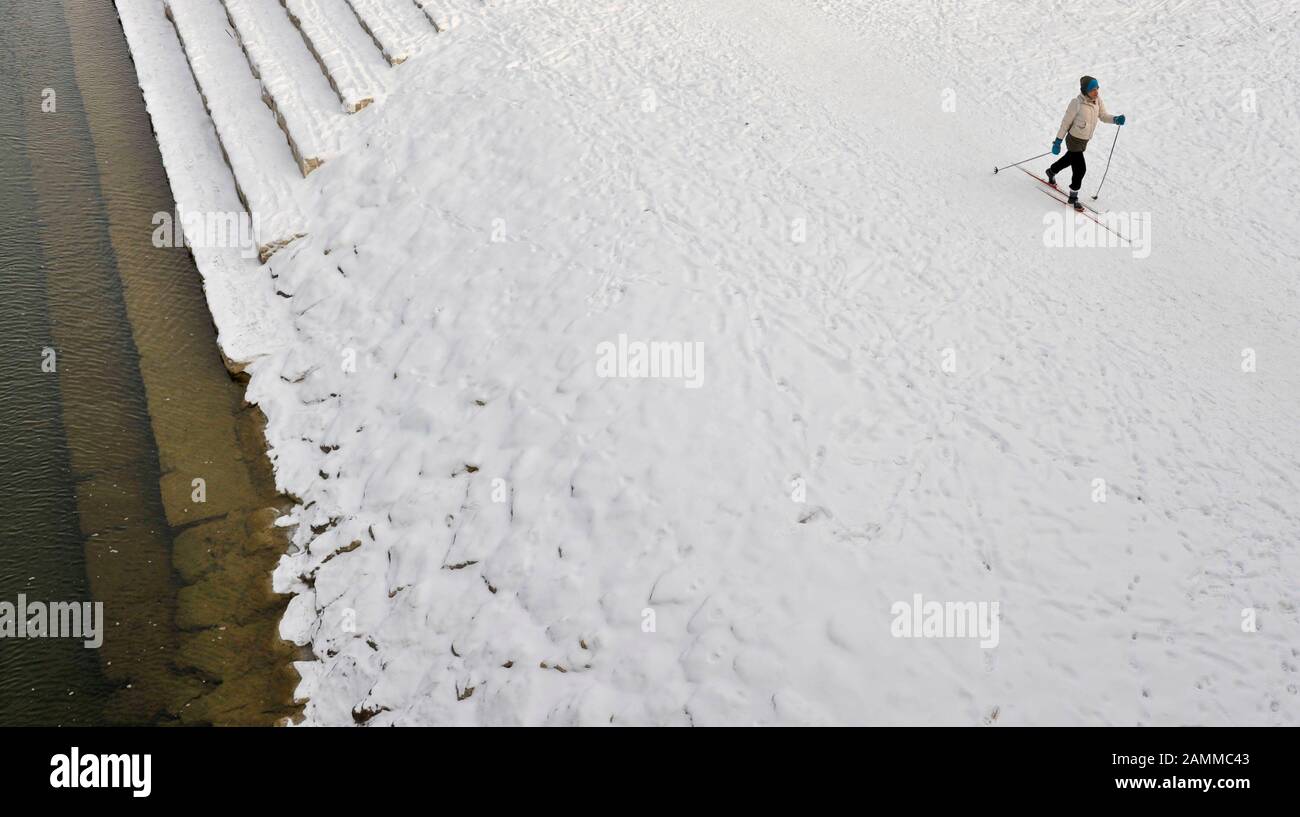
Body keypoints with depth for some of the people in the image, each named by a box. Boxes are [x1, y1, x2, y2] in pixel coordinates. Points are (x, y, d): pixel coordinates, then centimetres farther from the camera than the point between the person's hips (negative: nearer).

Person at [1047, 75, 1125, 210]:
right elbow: (1066, 123, -17)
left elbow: (1103, 116, 4)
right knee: (1080, 168, -7)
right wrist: (1058, 141, -14)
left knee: (1069, 159, 29)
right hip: (1074, 139, -7)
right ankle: (1073, 197, 10)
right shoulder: (1076, 103, -26)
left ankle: (1051, 171, 57)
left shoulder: (1097, 100, -8)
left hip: (1085, 140, 7)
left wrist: (1116, 119, -17)